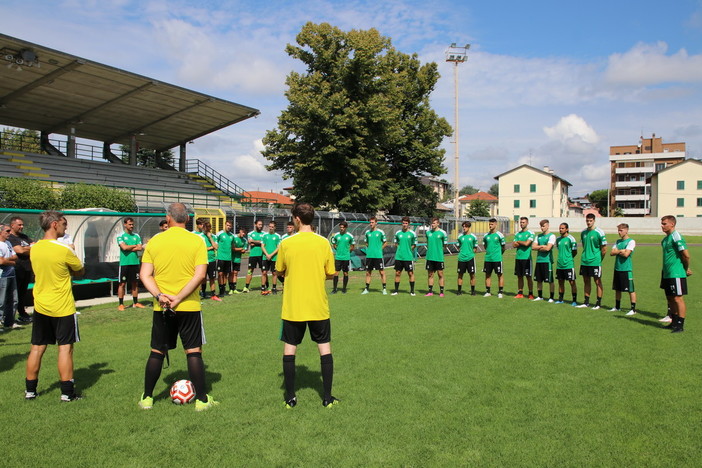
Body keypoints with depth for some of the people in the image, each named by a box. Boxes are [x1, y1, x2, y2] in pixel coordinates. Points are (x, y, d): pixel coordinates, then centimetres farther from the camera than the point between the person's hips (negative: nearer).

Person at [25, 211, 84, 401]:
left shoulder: (34, 249, 2)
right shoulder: (64, 250, -17)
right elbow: (80, 272, -2)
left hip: (40, 307, 6)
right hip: (62, 307, -6)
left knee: (37, 348, 14)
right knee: (65, 348, 1)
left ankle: (30, 390, 23)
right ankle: (67, 392, 6)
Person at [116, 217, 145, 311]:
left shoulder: (136, 236, 11)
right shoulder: (121, 236, -1)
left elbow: (140, 248, 0)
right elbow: (124, 247, -15)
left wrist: (129, 248, -7)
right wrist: (135, 245, -2)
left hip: (135, 263, 4)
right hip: (124, 263, -4)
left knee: (135, 283, 9)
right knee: (122, 284, -1)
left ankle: (135, 303, 17)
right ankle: (121, 304, 4)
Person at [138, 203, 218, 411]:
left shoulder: (154, 241, 2)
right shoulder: (197, 241, -5)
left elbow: (145, 275, -4)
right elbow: (200, 274, -14)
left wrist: (159, 296, -12)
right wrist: (179, 298, -13)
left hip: (161, 308, 2)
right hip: (189, 307, -2)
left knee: (157, 352, 14)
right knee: (193, 352, 4)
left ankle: (147, 398, 24)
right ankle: (202, 399, 9)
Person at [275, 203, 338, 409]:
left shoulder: (286, 243, -7)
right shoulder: (323, 243, -4)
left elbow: (280, 272, 4)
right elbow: (330, 274, 2)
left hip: (293, 307, -1)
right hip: (318, 306, 1)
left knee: (289, 349, 10)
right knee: (324, 348, 10)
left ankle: (290, 398, 15)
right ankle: (327, 397, 13)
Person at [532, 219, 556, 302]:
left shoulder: (551, 236, -5)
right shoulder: (538, 236, 14)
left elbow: (548, 248, -16)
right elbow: (533, 247, 5)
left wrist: (538, 248, -2)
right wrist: (542, 246, -8)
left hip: (547, 260, -6)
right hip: (539, 260, 6)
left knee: (550, 280, 0)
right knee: (539, 280, 11)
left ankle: (551, 297, 8)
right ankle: (540, 296, 21)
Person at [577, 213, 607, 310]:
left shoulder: (599, 232, -10)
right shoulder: (583, 232, 8)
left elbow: (604, 249, -5)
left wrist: (599, 259, 1)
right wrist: (585, 255, 15)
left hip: (595, 262, -6)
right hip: (584, 261, 6)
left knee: (598, 281, 1)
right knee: (586, 280, 10)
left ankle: (598, 303, 8)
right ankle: (586, 302, 19)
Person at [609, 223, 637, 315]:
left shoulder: (631, 241, -7)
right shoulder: (618, 241, 14)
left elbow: (626, 254, -18)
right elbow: (612, 253, 6)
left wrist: (617, 251, -3)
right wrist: (621, 251, -9)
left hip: (626, 269, -7)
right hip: (617, 268, 7)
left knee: (631, 290, -4)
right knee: (617, 289, 15)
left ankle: (633, 309, 1)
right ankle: (617, 307, 26)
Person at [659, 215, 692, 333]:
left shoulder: (676, 236, -13)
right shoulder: (665, 238, 14)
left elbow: (686, 254, -17)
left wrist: (686, 269, -5)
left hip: (676, 274, -9)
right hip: (667, 274, 9)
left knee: (678, 298, -5)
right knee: (670, 299, 13)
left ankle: (680, 325, 0)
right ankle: (674, 322, 21)